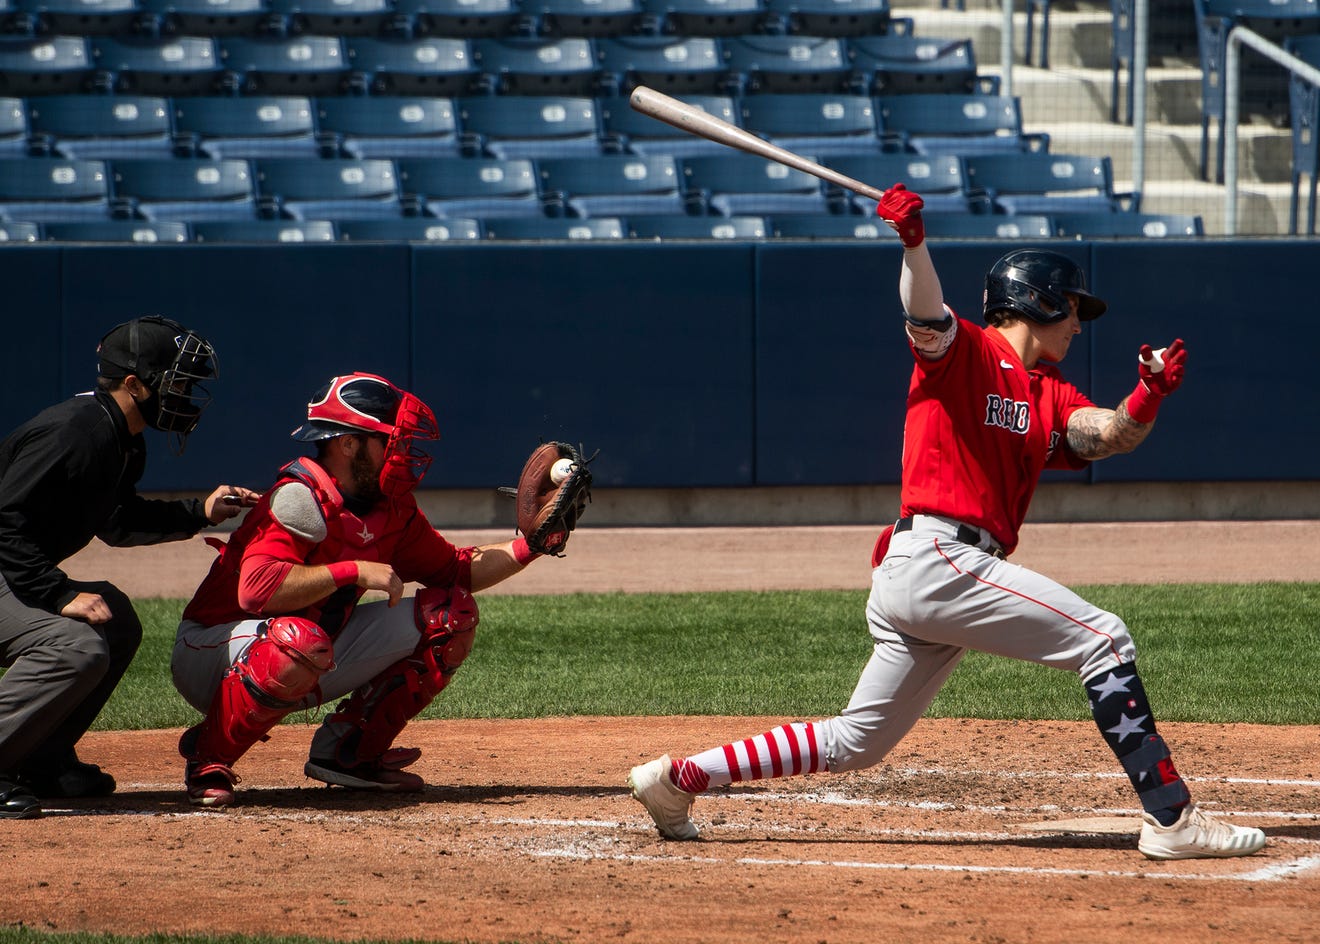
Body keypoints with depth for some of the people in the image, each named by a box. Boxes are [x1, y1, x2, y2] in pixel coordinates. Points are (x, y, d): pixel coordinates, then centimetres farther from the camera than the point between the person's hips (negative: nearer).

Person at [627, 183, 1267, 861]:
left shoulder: (1051, 397, 21)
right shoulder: (963, 352, 0)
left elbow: (1107, 434, 4)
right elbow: (926, 315, -22)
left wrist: (1148, 398, -17)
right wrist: (913, 242, -41)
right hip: (937, 557, -9)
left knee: (856, 743, 13)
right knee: (1103, 639, -12)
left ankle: (679, 778, 18)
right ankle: (1170, 819, -16)